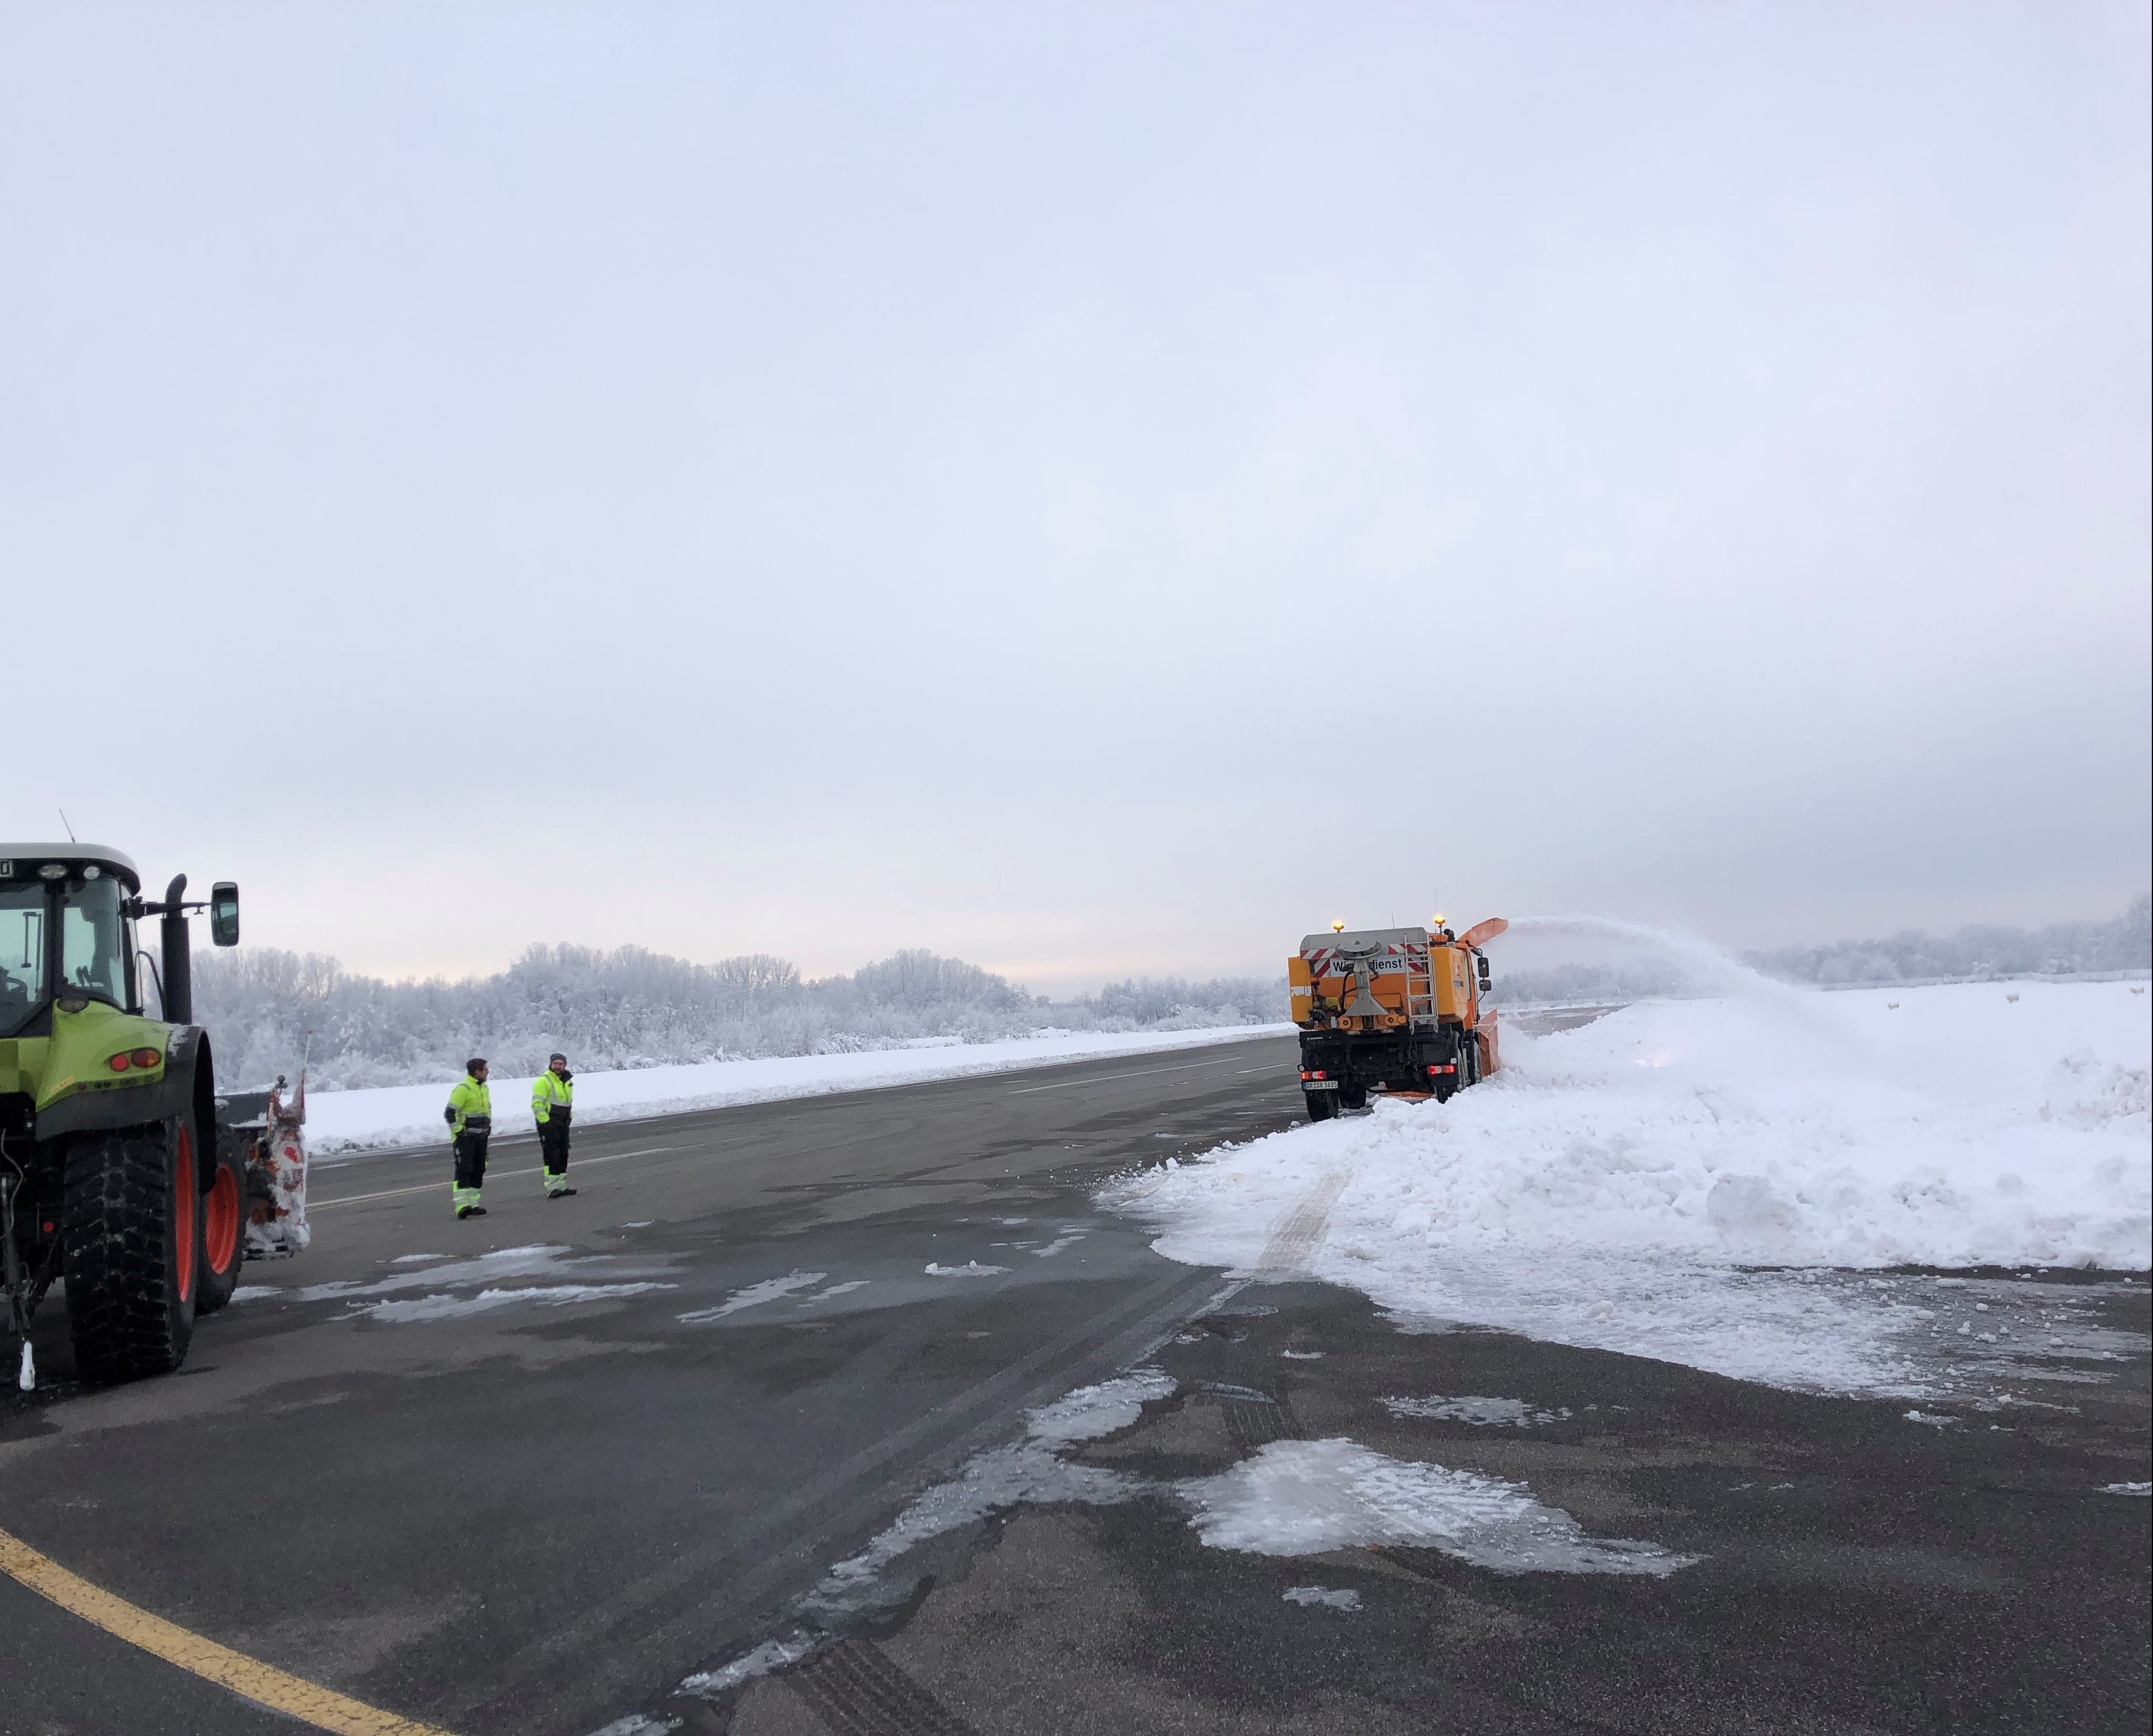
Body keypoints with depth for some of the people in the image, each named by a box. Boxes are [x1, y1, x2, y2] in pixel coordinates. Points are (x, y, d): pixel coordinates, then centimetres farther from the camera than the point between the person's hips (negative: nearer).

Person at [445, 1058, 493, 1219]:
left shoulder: (484, 1088, 13)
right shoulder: (463, 1089, -16)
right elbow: (449, 1113, -18)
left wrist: (488, 1126, 19)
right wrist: (459, 1131, -18)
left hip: (481, 1137, 9)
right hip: (465, 1138, -9)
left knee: (479, 1170, 10)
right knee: (464, 1170, -13)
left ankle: (473, 1204, 16)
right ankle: (462, 1205, -15)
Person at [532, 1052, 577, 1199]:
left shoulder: (567, 1081, 16)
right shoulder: (543, 1081, -12)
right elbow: (537, 1104, -18)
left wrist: (569, 1118, 19)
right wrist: (545, 1121, -20)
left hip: (563, 1124, 9)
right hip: (548, 1124, -9)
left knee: (563, 1155, 12)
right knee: (551, 1156, -10)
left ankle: (562, 1186, 20)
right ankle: (551, 1188, -10)